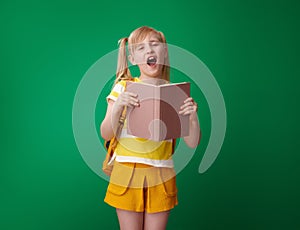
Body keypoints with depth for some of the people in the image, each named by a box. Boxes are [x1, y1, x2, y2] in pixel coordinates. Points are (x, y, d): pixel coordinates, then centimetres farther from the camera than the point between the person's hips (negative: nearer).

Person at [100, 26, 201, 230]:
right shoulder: (124, 87, 0)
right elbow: (106, 134, -5)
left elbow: (193, 143, -1)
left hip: (161, 176, 1)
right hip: (127, 173, -1)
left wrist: (193, 116, -19)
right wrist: (118, 105, -21)